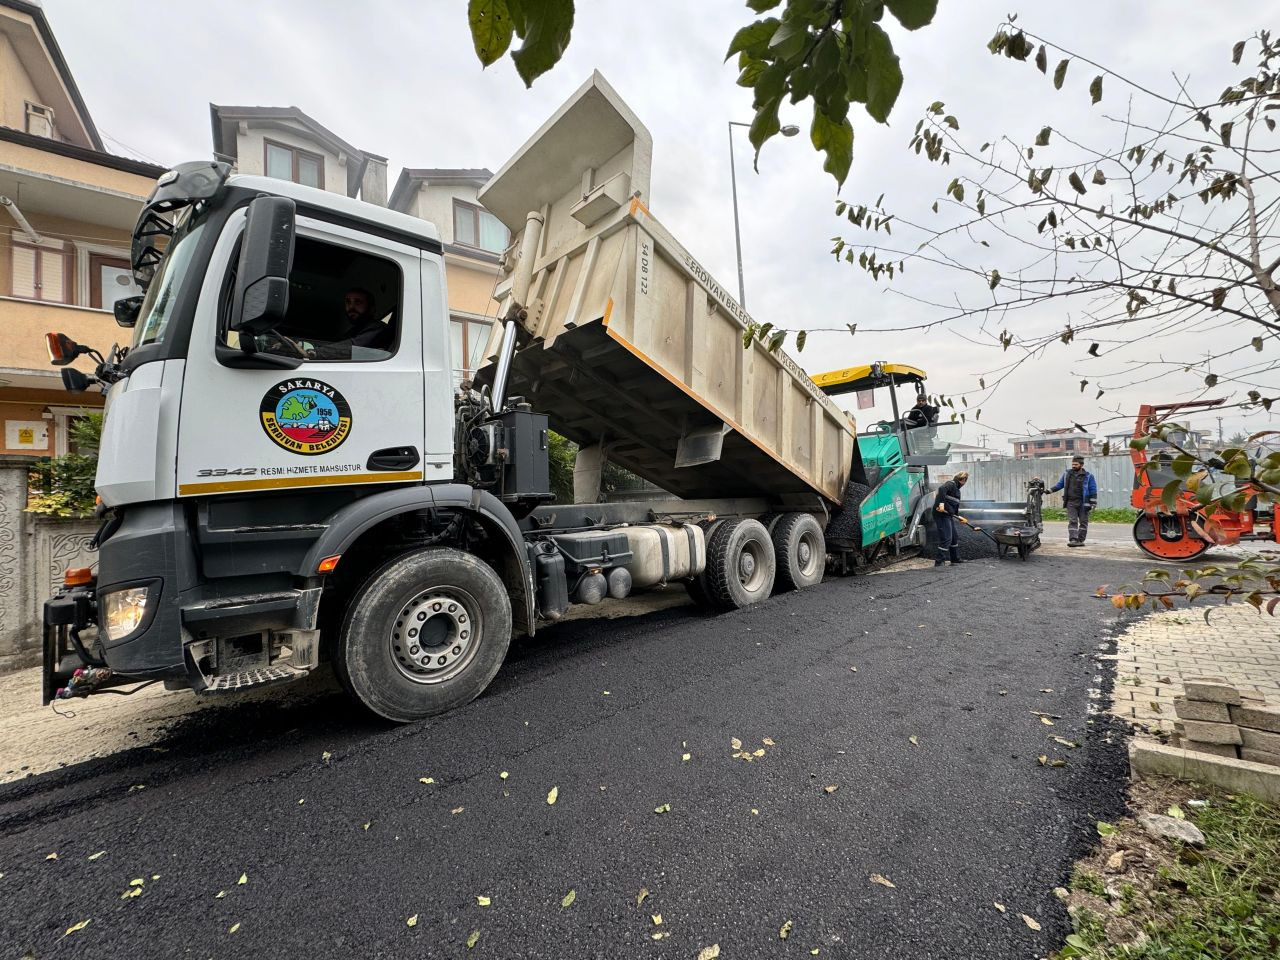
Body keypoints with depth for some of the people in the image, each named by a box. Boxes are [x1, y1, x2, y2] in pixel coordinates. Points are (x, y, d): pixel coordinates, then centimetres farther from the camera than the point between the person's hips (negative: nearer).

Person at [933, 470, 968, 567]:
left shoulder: (956, 487, 22)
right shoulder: (951, 484, -8)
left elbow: (955, 504, 28)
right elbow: (942, 489, -30)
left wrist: (957, 515, 30)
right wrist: (941, 503, -38)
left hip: (948, 515, 11)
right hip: (941, 514, -11)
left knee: (955, 536, 19)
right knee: (946, 538, -11)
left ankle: (956, 559, 31)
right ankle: (939, 561, -8)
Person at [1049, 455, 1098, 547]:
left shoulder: (1088, 476, 1)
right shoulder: (1067, 474, 9)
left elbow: (1093, 491, 1)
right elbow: (1059, 485, 17)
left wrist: (1093, 504, -4)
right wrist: (1049, 490, 6)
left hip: (1083, 503, -1)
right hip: (1071, 502, 1)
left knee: (1083, 522, 5)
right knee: (1072, 521, -6)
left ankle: (1080, 540, 14)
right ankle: (1073, 540, -12)